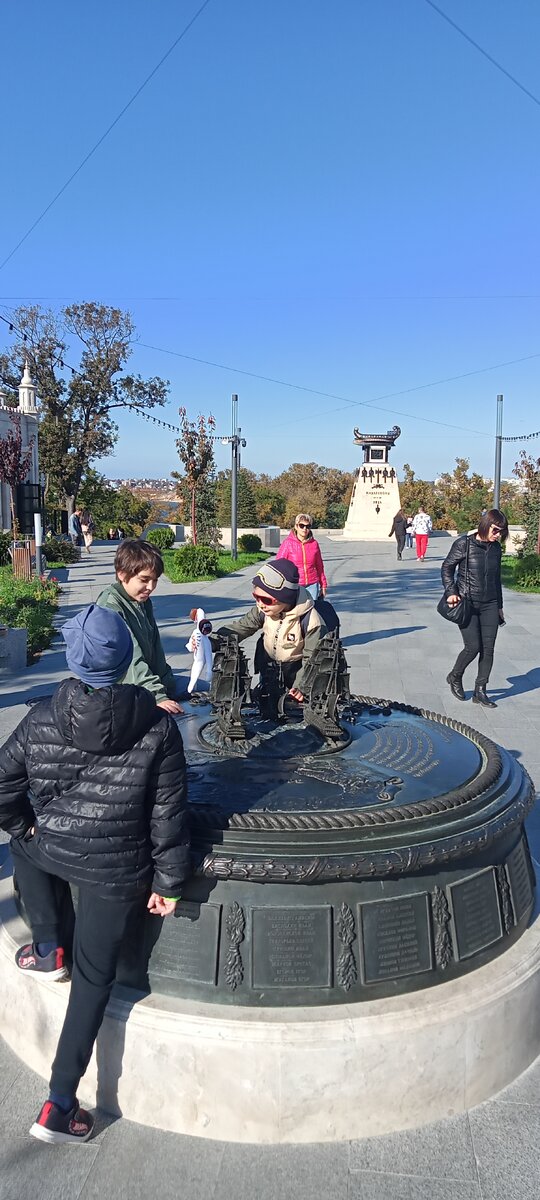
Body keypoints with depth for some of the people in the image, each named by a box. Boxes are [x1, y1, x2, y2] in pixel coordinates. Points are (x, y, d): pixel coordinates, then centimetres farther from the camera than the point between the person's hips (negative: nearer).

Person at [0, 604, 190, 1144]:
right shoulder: (157, 726, -15)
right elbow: (168, 813, -10)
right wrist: (168, 881, 1)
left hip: (51, 851, 1)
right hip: (119, 870, -1)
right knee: (94, 977, 14)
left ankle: (48, 950, 36)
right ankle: (60, 1106, 19)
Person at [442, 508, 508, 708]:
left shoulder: (496, 548, 7)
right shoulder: (464, 544, -9)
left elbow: (496, 578, 16)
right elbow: (447, 567, -2)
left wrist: (499, 605, 19)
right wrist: (451, 592, -13)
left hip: (489, 605, 5)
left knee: (488, 649, 2)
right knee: (473, 647, -8)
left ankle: (480, 691, 12)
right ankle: (455, 677, 20)